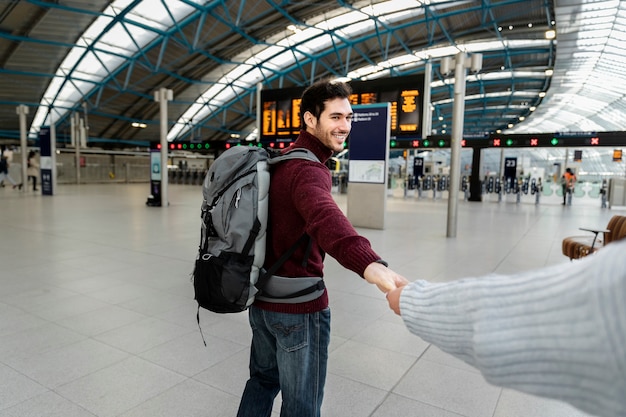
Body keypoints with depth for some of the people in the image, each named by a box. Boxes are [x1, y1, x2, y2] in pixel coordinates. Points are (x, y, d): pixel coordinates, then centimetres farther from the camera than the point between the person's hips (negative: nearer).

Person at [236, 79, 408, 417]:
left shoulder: (279, 162, 9)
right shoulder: (307, 169, -22)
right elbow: (325, 218, -45)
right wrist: (371, 265, -61)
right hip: (298, 306, -9)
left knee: (263, 379, 27)